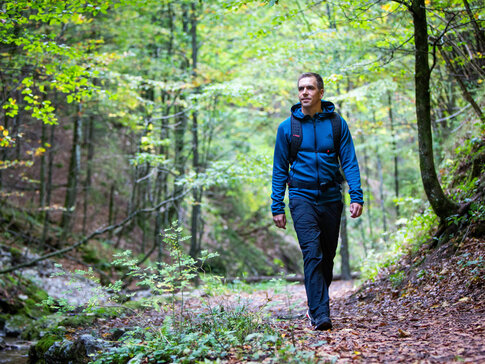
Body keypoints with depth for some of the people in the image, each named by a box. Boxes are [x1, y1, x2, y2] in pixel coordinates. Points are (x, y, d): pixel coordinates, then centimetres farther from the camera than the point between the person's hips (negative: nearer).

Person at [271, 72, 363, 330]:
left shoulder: (336, 123, 3)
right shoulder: (287, 127, 2)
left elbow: (349, 162, 2)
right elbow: (279, 169, 6)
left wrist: (357, 197, -10)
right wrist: (277, 207, 1)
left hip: (331, 197, 2)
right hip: (302, 197, -2)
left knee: (328, 256, 10)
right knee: (312, 253, -15)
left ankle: (315, 306, 28)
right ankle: (320, 314, -16)